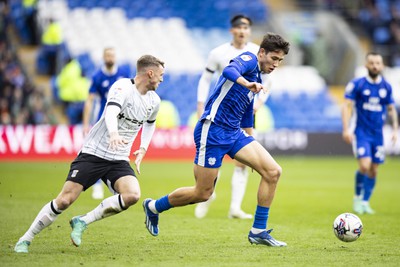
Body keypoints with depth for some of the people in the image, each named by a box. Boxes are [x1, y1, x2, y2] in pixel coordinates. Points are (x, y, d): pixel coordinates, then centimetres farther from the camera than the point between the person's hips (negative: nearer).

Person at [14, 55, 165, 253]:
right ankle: (25, 239, 6)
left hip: (119, 160, 6)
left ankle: (82, 222, -7)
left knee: (132, 195, -23)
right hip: (93, 153, -6)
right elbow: (111, 112, -32)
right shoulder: (123, 87, -13)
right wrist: (114, 134, -51)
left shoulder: (154, 101, 8)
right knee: (64, 201, -12)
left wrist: (143, 149, 21)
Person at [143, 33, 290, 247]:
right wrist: (247, 84, -51)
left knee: (273, 171, -7)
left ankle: (258, 231, -1)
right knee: (203, 193, -2)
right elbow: (229, 71, -32)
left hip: (233, 133, 9)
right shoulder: (248, 59, -7)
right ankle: (153, 207, 23)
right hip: (213, 131, -9)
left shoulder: (256, 79, 20)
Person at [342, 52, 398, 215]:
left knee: (373, 171, 5)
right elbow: (347, 106, -7)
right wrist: (346, 129, -15)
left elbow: (391, 109, 16)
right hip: (361, 133, -4)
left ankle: (365, 202, 19)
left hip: (378, 134, 4)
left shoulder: (386, 87, 6)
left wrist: (395, 129, 7)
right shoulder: (356, 84, -5)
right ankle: (357, 197, 2)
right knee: (364, 165, -19)